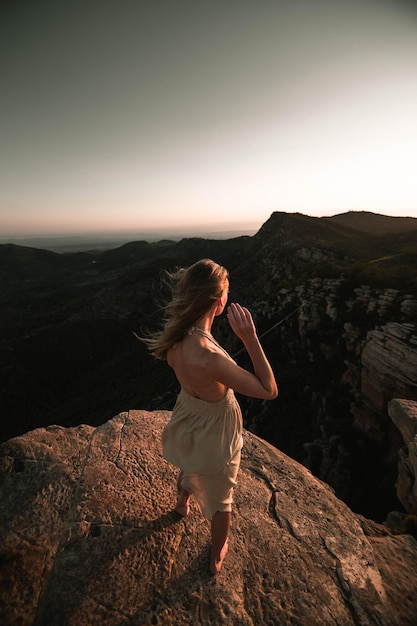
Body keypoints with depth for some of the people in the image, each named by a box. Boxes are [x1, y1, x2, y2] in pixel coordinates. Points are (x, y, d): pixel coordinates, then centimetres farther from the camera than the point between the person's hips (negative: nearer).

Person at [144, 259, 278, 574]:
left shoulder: (175, 332, -23)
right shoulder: (209, 357, -43)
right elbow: (269, 390, -31)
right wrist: (250, 337, -36)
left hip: (188, 420, 6)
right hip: (214, 433, -6)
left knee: (189, 466, 40)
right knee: (220, 499, 27)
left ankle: (182, 503, 74)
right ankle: (217, 556, 58)